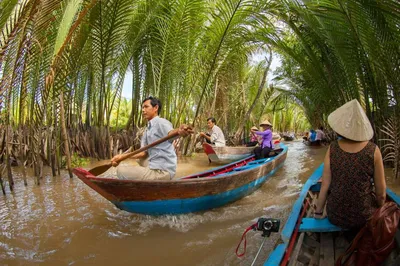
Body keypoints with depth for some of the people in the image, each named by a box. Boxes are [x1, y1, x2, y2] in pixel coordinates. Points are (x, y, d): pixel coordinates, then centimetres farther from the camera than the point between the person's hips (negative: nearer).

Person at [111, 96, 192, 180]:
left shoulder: (161, 122, -12)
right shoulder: (147, 131, 16)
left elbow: (170, 133, -34)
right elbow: (143, 152, 8)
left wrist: (179, 131, -59)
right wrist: (122, 156, -4)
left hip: (162, 172, -10)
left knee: (121, 170, -7)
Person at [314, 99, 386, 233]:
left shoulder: (332, 149, -15)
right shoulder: (373, 150, -16)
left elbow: (325, 185, -11)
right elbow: (381, 193, -9)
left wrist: (318, 212, 3)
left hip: (336, 214, 0)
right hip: (364, 216, 1)